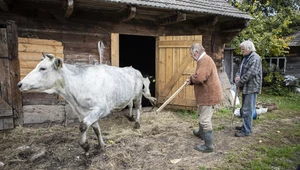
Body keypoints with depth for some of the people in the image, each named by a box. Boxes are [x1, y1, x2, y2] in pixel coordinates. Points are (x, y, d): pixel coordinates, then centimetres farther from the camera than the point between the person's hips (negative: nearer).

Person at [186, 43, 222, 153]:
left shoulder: (204, 60, -21)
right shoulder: (204, 60, 15)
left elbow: (199, 77, -34)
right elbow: (201, 78, 19)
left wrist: (190, 77, -12)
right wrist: (191, 81, 1)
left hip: (209, 95, -11)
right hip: (207, 94, 11)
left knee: (205, 120, -5)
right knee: (202, 116, 28)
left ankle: (209, 146, 4)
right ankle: (201, 133, 48)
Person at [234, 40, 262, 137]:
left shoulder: (255, 58, -15)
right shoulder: (246, 58, 16)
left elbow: (250, 73, -22)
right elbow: (240, 69, 21)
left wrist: (239, 82, -14)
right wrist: (237, 76, -1)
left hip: (251, 88, -10)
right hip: (245, 87, 10)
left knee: (247, 110, -5)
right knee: (244, 109, 18)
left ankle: (246, 131, 4)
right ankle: (245, 126, 31)